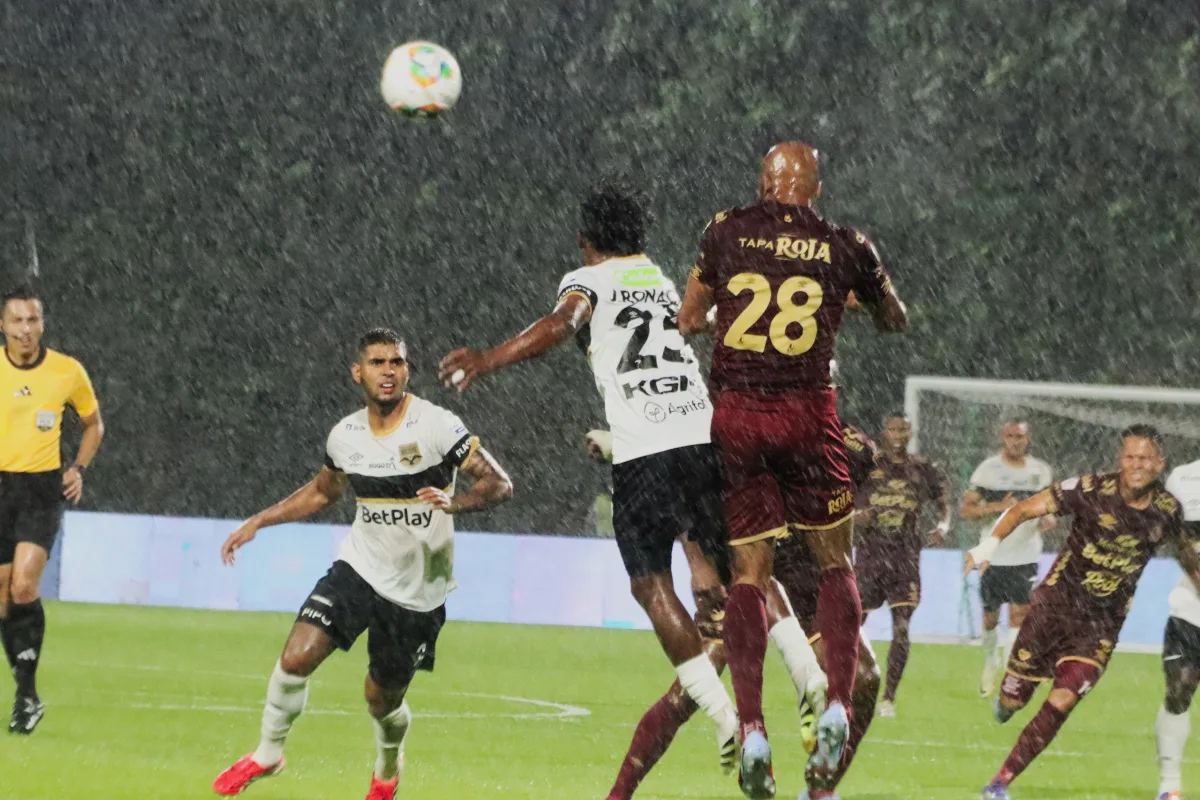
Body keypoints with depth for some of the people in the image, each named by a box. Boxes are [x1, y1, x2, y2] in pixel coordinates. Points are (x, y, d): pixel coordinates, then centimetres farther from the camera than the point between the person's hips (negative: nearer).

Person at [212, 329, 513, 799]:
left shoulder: (436, 426, -16)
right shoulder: (345, 436, 0)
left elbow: (500, 484, -18)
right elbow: (321, 492, 21)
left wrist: (455, 502, -37)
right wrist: (258, 522, 16)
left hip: (418, 593, -3)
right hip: (360, 567, 3)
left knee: (383, 699, 9)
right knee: (298, 655, -17)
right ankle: (268, 753, 5)